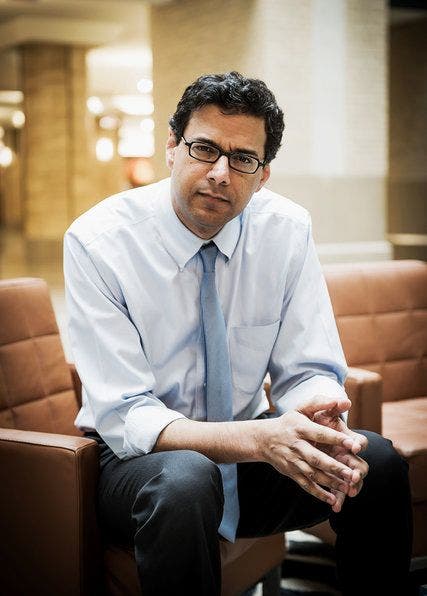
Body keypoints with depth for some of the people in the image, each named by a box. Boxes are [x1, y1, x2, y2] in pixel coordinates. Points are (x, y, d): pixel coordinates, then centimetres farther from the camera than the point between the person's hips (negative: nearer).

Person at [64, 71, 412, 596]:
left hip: (248, 445, 4)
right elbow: (124, 416, -22)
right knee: (183, 480, -37)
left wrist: (317, 418, -30)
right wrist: (259, 439, -38)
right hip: (137, 456, -3)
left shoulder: (288, 229, -7)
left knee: (380, 463, -21)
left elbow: (309, 370, -3)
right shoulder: (96, 241, -17)